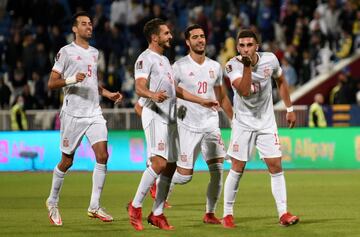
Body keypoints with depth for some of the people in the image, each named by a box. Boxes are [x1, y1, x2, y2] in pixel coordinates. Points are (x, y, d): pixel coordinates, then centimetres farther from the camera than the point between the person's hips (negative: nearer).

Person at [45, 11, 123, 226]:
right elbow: (51, 83, -6)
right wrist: (71, 80, -22)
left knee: (103, 156, -9)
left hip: (94, 113, 5)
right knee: (67, 161, 3)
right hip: (73, 114, -5)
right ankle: (53, 202, 24)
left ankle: (95, 207, -4)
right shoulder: (66, 52, -4)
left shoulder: (95, 53, 15)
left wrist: (109, 94, 13)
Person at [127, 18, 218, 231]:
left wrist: (202, 101, 30)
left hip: (170, 117, 9)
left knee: (171, 166, 6)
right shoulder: (146, 58, -7)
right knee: (159, 163, -20)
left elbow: (176, 90, 30)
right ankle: (135, 206, -10)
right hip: (155, 115, -9)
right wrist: (153, 95, -42)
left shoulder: (164, 59, 23)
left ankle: (157, 214, 11)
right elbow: (139, 87, -20)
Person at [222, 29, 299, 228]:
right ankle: (227, 215, 9)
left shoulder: (270, 60, -8)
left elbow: (281, 82, 11)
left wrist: (289, 109, 13)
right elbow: (244, 91, -32)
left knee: (276, 166, -4)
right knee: (237, 169, -1)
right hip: (243, 123, -2)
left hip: (267, 122, 2)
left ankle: (283, 214, -1)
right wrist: (247, 66, -39)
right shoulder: (233, 66, -17)